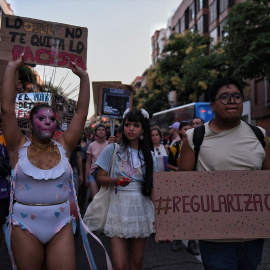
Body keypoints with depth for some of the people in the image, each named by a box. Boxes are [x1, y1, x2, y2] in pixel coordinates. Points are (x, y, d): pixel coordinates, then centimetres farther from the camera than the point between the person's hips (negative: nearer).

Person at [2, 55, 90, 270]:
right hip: (25, 227, -1)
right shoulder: (19, 147, -1)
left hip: (61, 227, 1)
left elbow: (82, 112, 0)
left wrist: (84, 77, 0)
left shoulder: (63, 147, 3)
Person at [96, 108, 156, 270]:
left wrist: (158, 214, 5)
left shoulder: (149, 155, 8)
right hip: (119, 209, -2)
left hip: (141, 209, 3)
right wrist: (116, 181, -18)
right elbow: (100, 178, 2)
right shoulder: (113, 149, 0)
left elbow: (152, 186, 11)